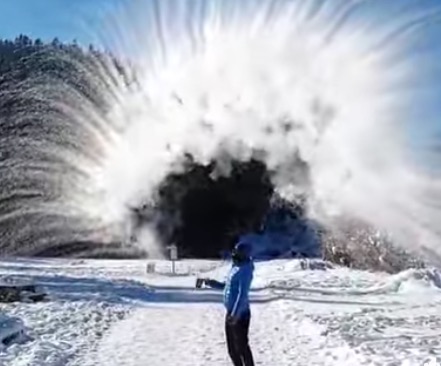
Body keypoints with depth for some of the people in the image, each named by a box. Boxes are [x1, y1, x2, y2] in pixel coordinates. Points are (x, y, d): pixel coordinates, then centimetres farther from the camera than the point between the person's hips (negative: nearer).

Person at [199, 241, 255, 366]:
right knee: (232, 348, 15)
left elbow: (242, 294, -24)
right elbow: (225, 286, 25)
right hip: (231, 313, 9)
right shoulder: (236, 267, 12)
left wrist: (235, 314, -30)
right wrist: (209, 282, 14)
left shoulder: (245, 270, -16)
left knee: (241, 346, -3)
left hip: (240, 314, -9)